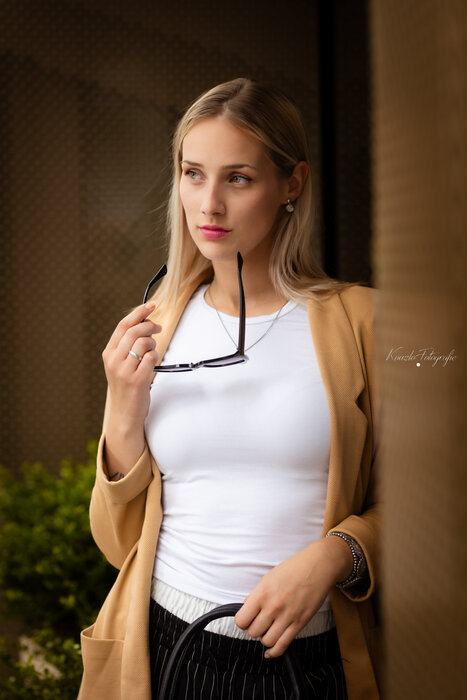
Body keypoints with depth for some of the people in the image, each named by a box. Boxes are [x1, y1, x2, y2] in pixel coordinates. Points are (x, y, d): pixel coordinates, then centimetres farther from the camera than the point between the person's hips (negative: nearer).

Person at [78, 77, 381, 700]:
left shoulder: (359, 320, -5)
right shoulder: (151, 332, 3)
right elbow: (119, 543, 6)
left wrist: (334, 555, -17)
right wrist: (124, 411, -9)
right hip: (167, 649, 2)